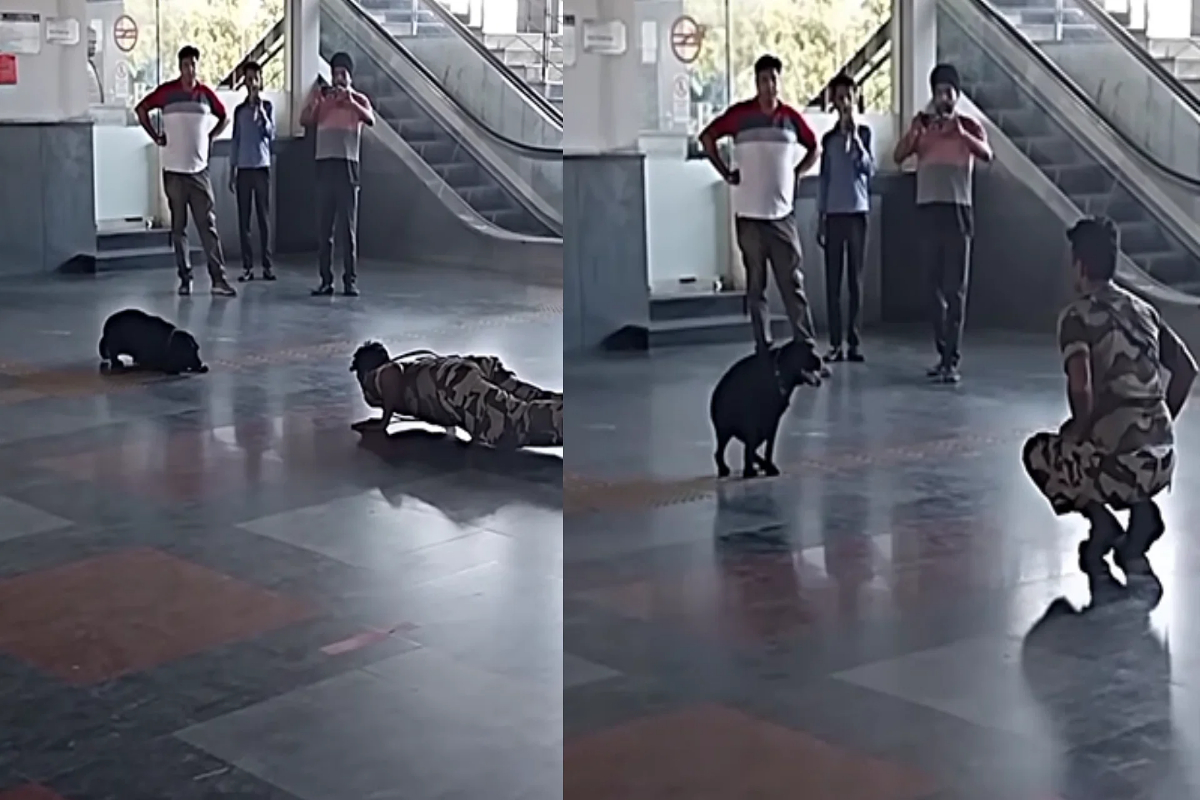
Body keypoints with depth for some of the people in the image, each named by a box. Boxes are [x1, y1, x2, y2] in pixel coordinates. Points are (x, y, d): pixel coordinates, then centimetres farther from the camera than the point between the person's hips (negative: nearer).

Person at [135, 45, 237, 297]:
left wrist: (210, 137, 7)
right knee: (178, 227, 4)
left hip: (199, 169, 1)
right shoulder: (166, 92, -2)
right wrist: (156, 137, 1)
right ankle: (185, 278, 9)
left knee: (208, 225, -3)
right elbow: (141, 109, 6)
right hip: (173, 170, -1)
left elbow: (224, 117, 19)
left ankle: (218, 278, -5)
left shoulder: (206, 94, 4)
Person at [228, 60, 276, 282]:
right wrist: (232, 171, 8)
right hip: (243, 169, 3)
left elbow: (271, 133, -10)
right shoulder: (239, 110, 10)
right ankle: (247, 266, 4)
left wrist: (261, 111, -20)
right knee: (243, 218, 1)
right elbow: (235, 142, 12)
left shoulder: (267, 106, 3)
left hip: (261, 167, -3)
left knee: (263, 216, -2)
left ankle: (267, 265, 1)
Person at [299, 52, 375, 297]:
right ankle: (325, 280, 5)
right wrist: (315, 100, -16)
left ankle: (350, 280, -3)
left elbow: (370, 119, -14)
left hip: (347, 166, -3)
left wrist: (349, 101, -26)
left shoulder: (358, 100, 6)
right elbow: (305, 121, -1)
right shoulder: (322, 98, 12)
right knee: (323, 227, 2)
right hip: (324, 165, 3)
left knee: (348, 227, -4)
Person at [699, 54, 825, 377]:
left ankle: (807, 350, -1)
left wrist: (795, 173, 6)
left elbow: (813, 149, 19)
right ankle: (763, 352, 10)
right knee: (756, 287, 5)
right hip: (749, 214, -1)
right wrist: (726, 173, 1)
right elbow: (707, 137, 6)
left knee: (794, 284, -1)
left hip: (782, 214, 1)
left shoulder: (791, 117, 3)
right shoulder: (740, 114, -3)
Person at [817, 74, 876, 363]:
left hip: (857, 212, -2)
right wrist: (820, 219, 7)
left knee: (855, 278, 0)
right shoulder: (828, 138, 12)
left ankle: (854, 340, 2)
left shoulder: (863, 132, 4)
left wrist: (855, 138, -18)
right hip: (833, 214, 2)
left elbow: (869, 168, -8)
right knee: (832, 280, -1)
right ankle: (835, 343, 1)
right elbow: (823, 180, 12)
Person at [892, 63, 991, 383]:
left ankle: (952, 361, -12)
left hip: (957, 211, -3)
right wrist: (916, 129, -21)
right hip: (927, 210, 3)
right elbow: (898, 156, -4)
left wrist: (961, 133, -31)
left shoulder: (969, 126, 3)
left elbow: (986, 154, -15)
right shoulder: (922, 125, 10)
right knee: (935, 287, 7)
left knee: (955, 288, -8)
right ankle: (943, 354, 15)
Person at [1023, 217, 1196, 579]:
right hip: (1162, 461, 5)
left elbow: (1081, 386, -19)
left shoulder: (1077, 315, -6)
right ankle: (1141, 509, 9)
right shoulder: (1143, 309, 14)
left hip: (1117, 461, -5)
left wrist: (1080, 431, -1)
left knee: (1037, 452, 24)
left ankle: (1102, 522, 6)